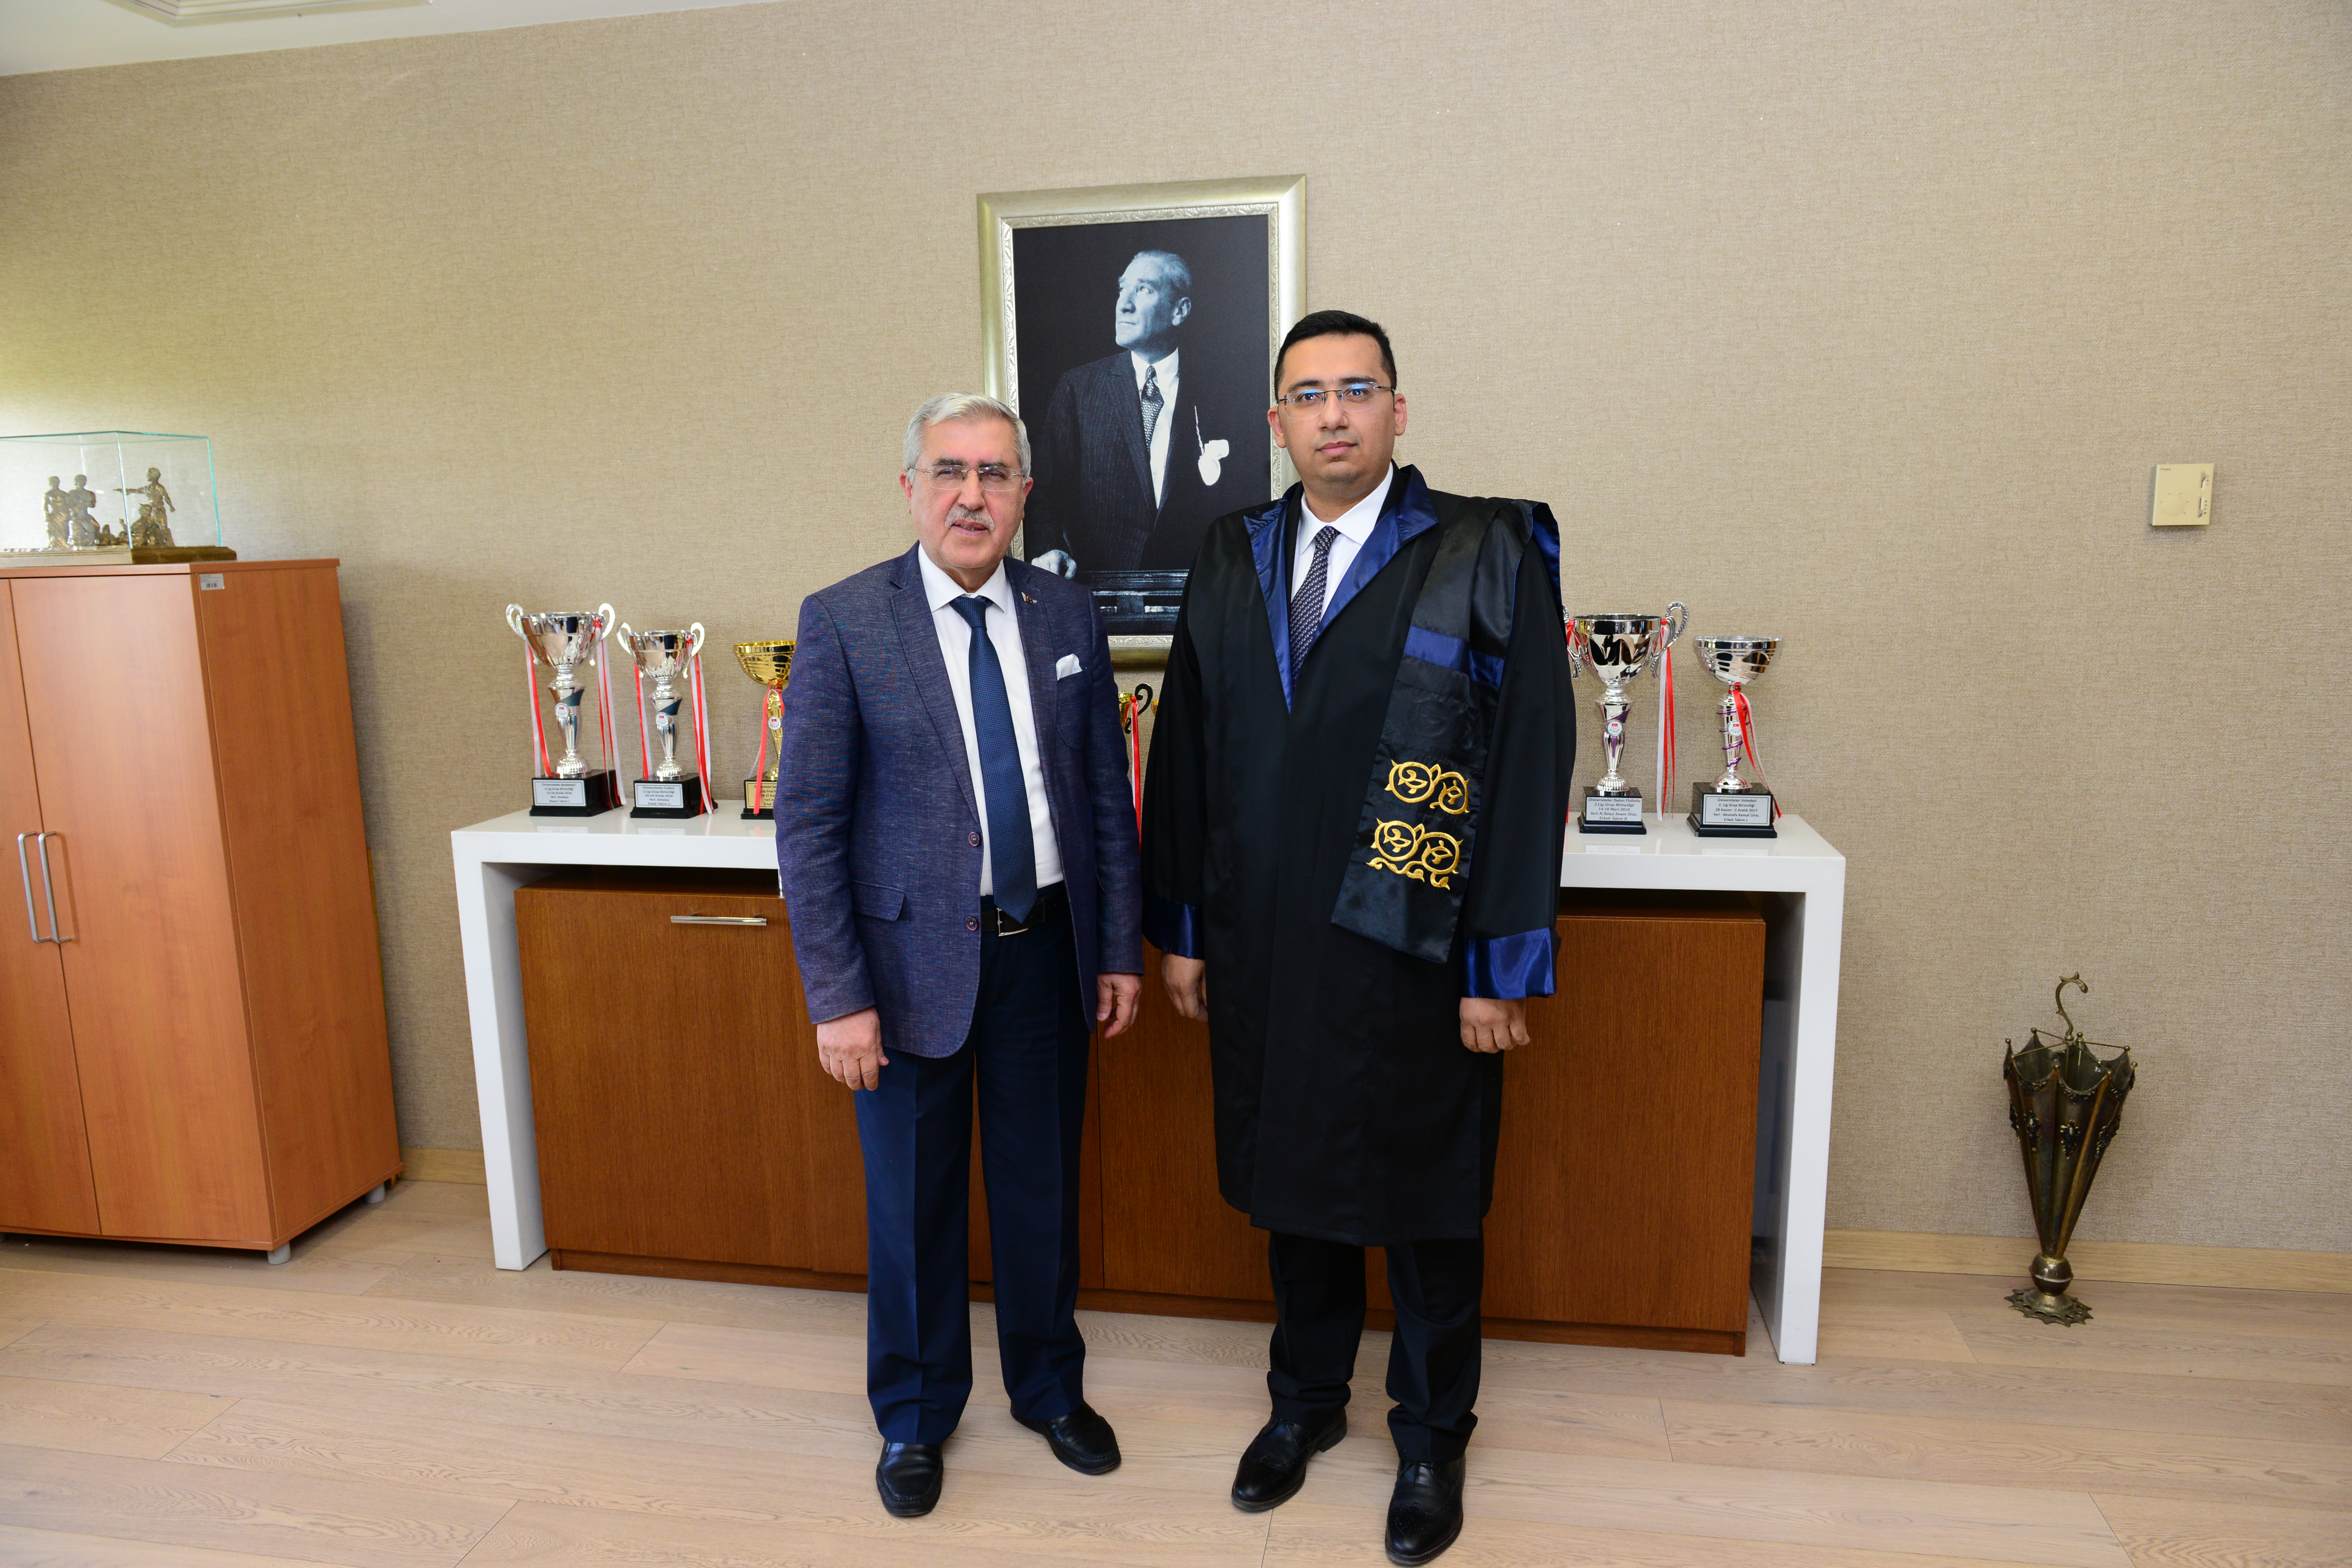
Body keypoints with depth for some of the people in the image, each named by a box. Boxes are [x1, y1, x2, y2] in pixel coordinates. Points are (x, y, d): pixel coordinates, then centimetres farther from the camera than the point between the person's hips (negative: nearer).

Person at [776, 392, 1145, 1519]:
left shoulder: (1068, 615, 2)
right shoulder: (842, 623, -9)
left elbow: (1106, 794, 6)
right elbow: (808, 824, -10)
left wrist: (1118, 949, 4)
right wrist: (838, 997, -13)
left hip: (1046, 949, 3)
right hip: (914, 959, -3)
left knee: (1042, 1188, 17)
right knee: (912, 1203, 14)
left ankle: (1049, 1388, 41)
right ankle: (915, 1417, 37)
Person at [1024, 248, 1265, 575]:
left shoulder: (1222, 393, 7)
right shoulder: (1076, 388, 9)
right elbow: (1048, 490, 4)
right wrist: (1050, 550, -14)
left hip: (1194, 584, 0)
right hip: (1099, 582, 0)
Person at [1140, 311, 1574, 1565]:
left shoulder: (1486, 555, -7)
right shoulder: (1231, 560, 6)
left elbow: (1531, 765, -10)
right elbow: (1184, 755, 9)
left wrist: (1502, 967, -11)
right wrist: (1181, 930, 8)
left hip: (1412, 951, -3)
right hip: (1265, 954, 4)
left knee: (1425, 1204, 12)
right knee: (1292, 1180, 18)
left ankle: (1431, 1437, 36)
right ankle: (1305, 1400, 42)